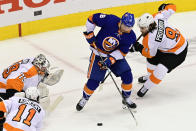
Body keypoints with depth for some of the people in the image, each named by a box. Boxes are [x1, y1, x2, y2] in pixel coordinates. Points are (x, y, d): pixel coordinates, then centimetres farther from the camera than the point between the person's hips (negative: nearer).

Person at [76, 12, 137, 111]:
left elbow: (122, 52, -15)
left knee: (127, 75, -7)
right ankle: (84, 99, 21)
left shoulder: (131, 36, -16)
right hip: (99, 53, -3)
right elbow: (92, 18, -15)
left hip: (115, 55, 3)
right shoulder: (110, 20, -27)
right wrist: (89, 34, -13)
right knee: (94, 80, -4)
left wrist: (111, 59, -28)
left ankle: (126, 98, 15)